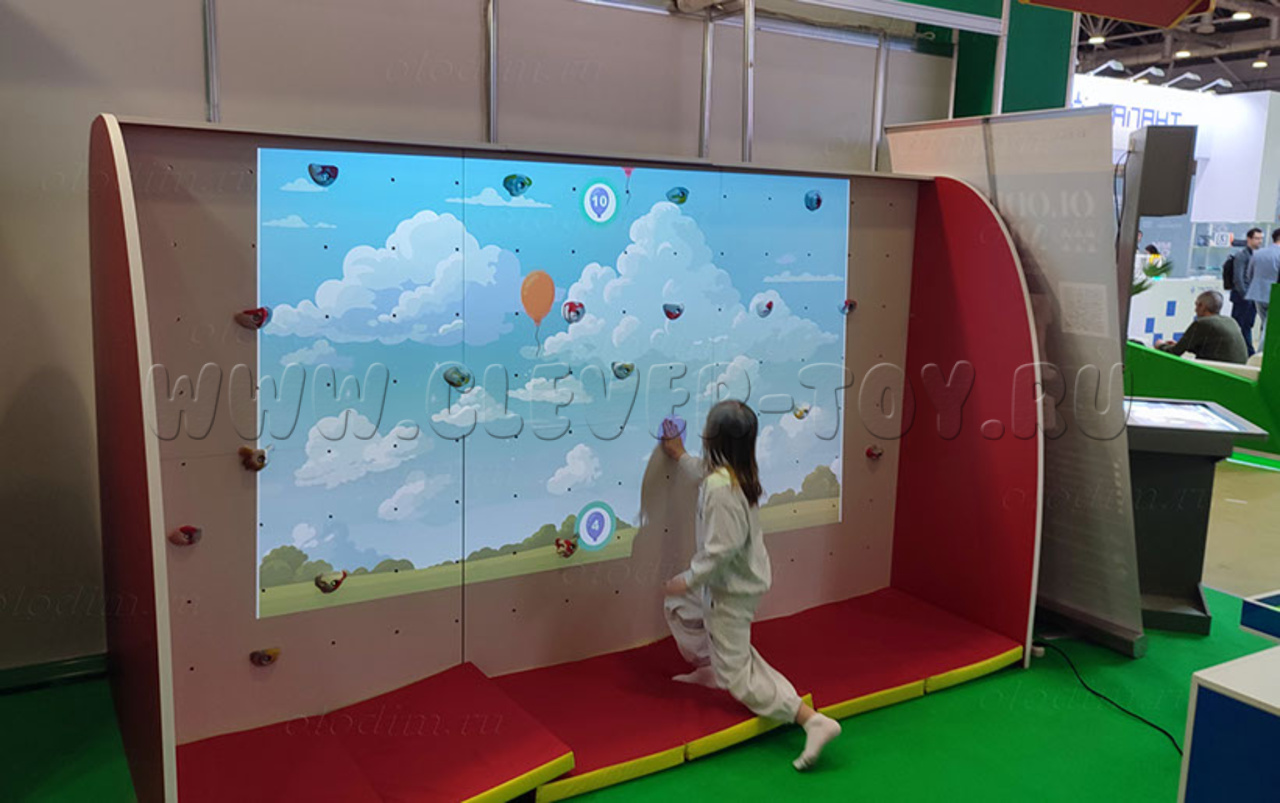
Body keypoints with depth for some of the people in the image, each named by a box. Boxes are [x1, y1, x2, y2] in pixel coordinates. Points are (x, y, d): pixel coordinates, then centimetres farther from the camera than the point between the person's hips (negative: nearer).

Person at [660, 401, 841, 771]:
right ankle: (708, 668, 42)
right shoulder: (738, 472, -1)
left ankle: (813, 720, -6)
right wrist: (680, 456, 35)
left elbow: (722, 549, -30)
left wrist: (688, 580, -17)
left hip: (731, 590, -9)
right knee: (678, 605, 30)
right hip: (737, 578, 9)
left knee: (738, 677, 0)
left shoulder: (720, 487, -30)